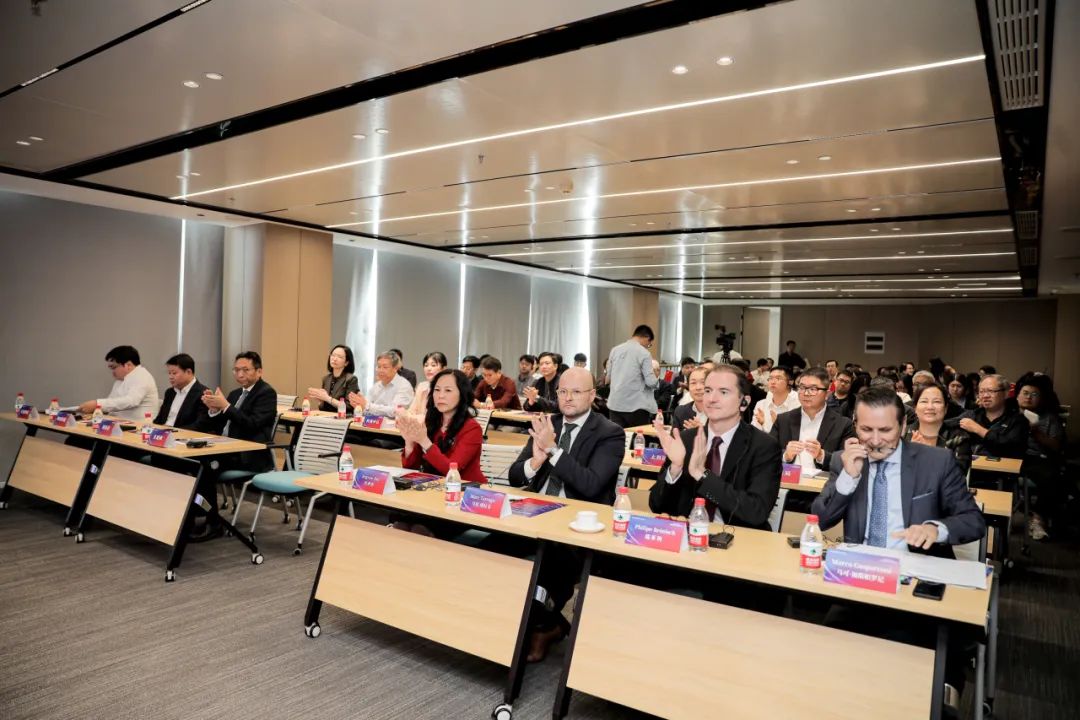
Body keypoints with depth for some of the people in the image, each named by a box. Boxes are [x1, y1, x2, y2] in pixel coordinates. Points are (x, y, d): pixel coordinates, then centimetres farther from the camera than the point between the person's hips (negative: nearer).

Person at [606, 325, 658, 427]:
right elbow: (651, 382, -11)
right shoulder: (644, 353, -8)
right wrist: (657, 379, 10)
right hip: (636, 406, -5)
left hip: (615, 404, 5)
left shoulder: (615, 350, 7)